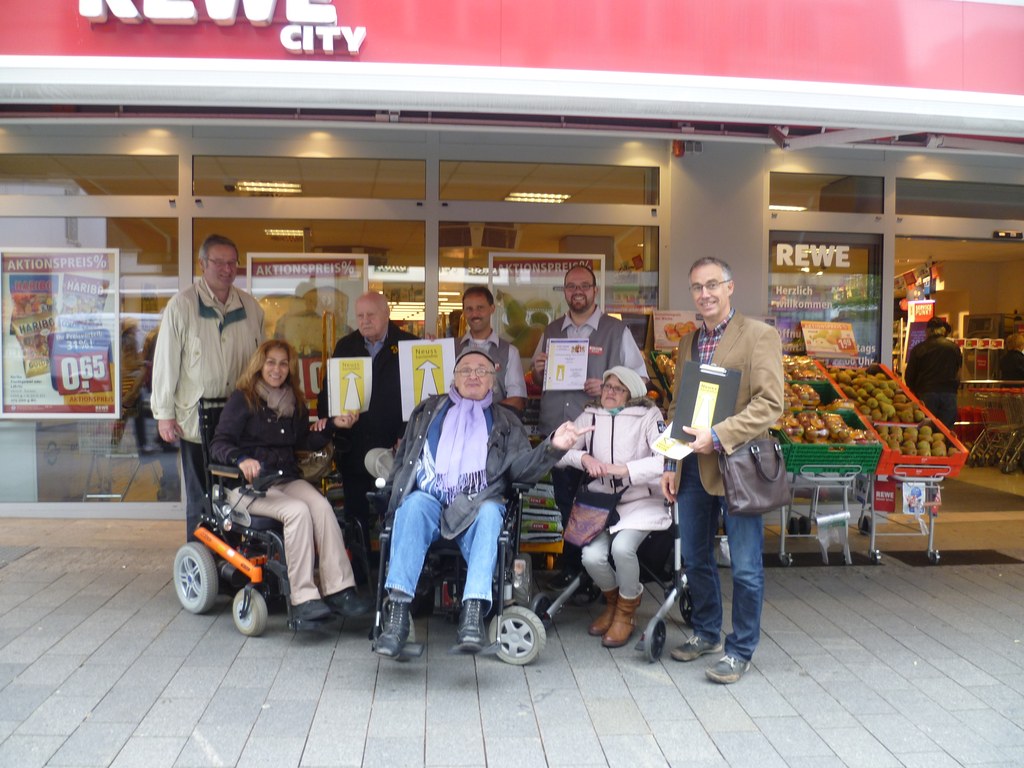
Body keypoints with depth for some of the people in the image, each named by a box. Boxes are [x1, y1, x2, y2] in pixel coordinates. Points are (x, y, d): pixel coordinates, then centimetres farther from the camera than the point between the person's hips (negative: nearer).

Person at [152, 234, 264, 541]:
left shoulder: (250, 307, 8)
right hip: (196, 419, -3)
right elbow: (166, 360, -3)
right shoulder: (182, 305, -3)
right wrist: (164, 414, -5)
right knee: (200, 497, 5)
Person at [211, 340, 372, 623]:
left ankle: (338, 589, -28)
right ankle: (303, 598, -29)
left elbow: (306, 442, 20)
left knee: (322, 506, -27)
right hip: (249, 484, -4)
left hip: (287, 479, 5)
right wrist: (241, 459, -29)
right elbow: (218, 444, -8)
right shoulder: (242, 399, 2)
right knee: (297, 511, -32)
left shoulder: (294, 402, 18)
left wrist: (331, 425, 3)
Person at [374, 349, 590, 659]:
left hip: (476, 506, 0)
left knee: (489, 512, -35)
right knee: (413, 504, -34)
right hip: (429, 497, 1)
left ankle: (474, 611, -45)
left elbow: (522, 467, 8)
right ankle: (397, 611, -41)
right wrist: (396, 488, 3)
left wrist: (552, 446, -11)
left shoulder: (505, 422, 23)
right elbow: (403, 458, 23)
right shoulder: (429, 410, 26)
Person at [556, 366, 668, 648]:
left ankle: (626, 611, 1)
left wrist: (624, 469, -22)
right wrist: (584, 457, -14)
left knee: (622, 547, -30)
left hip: (642, 501, -3)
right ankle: (612, 601, 15)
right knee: (592, 556, -22)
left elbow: (666, 458, -16)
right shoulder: (589, 417, 9)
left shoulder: (648, 416, -2)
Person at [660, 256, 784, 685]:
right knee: (695, 559, 16)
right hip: (693, 467, 6)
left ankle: (740, 651, 19)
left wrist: (718, 436, -23)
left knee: (745, 567, 3)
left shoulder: (760, 336, -7)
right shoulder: (687, 342, 14)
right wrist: (671, 465, 12)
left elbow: (770, 404, -15)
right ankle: (706, 633, 35)